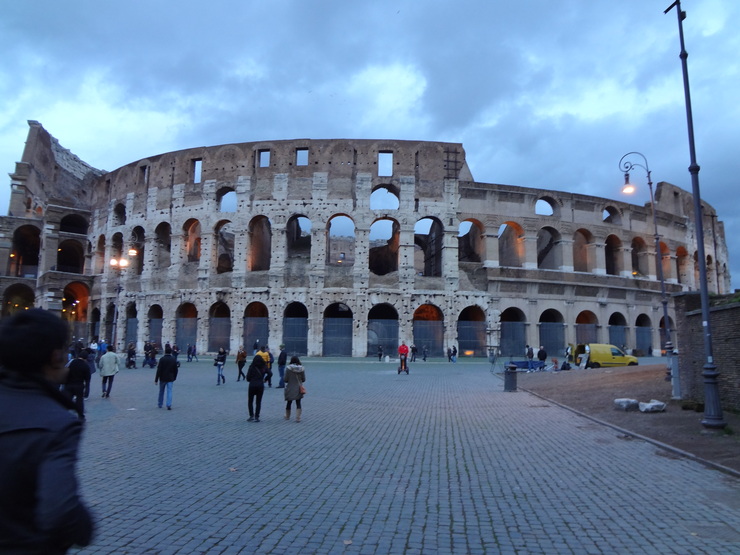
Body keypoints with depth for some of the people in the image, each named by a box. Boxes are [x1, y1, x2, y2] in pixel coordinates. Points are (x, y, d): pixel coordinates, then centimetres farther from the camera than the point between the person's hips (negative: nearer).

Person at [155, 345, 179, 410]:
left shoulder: (162, 359, -13)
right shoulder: (174, 359, -3)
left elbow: (159, 370, -13)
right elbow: (175, 370, 3)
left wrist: (156, 380, -9)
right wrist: (174, 377, 16)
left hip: (162, 378, -1)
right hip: (170, 378, 1)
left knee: (161, 392, 15)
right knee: (169, 391, 1)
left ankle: (159, 404, 27)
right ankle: (169, 405, -8)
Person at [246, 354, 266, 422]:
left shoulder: (252, 367, -7)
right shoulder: (263, 367, 0)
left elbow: (248, 377, -9)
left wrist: (251, 380, 11)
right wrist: (264, 379, 9)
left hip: (252, 385, -2)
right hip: (261, 385, 2)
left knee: (250, 401, 11)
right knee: (258, 402, 9)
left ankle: (251, 416, 2)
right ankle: (257, 417, 7)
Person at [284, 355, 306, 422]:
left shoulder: (288, 368, -13)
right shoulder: (302, 368, -5)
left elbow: (286, 380, -11)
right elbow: (303, 379, 0)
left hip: (290, 389, -1)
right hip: (298, 389, 1)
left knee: (289, 402, 16)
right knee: (298, 403, 8)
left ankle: (287, 416, 32)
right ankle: (298, 418, 1)